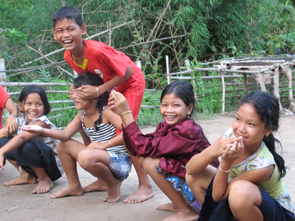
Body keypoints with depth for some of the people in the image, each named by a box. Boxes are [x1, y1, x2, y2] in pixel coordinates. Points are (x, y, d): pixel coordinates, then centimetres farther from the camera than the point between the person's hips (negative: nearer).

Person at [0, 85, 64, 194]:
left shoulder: (43, 122, -24)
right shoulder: (20, 121, 0)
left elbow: (22, 138, -41)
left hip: (53, 167, -7)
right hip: (32, 167, 7)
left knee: (27, 146, -34)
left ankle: (45, 180, -11)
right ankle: (26, 176, 8)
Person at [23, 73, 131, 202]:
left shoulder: (106, 112, -14)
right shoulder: (81, 116, 10)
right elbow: (65, 134, -1)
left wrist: (104, 144, -25)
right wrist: (42, 131, -16)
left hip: (120, 162, -9)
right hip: (100, 160, 9)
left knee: (86, 156, -37)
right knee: (63, 145, 9)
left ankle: (113, 184, -10)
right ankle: (74, 186, 20)